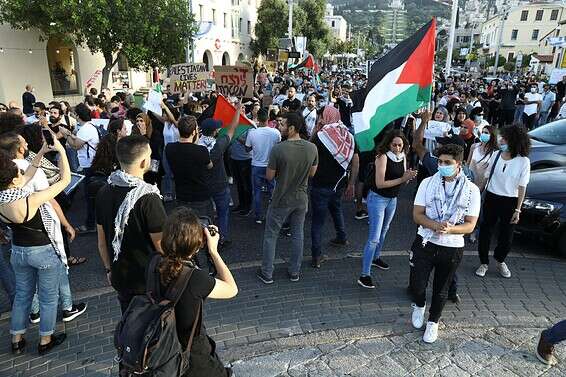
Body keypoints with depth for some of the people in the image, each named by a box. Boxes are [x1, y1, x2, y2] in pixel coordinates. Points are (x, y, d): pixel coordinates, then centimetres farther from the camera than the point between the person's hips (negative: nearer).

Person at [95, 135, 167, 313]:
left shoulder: (104, 192, -5)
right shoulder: (147, 198, -25)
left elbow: (101, 239, 5)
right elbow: (161, 245, -21)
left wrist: (109, 268, 17)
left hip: (120, 278, 6)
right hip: (149, 281, -5)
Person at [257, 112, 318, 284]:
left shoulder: (278, 149, -23)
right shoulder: (312, 148, -10)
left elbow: (269, 177, -13)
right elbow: (312, 173, 4)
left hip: (281, 200, -4)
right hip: (301, 199, 4)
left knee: (270, 236, 13)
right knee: (298, 235, 19)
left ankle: (267, 274, 24)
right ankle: (294, 272, 32)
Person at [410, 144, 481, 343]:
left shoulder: (471, 190, -7)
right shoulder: (427, 183, -5)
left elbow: (470, 225, -7)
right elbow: (417, 215, -7)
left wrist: (450, 229, -28)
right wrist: (435, 225, -26)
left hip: (452, 248, 0)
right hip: (425, 243, 0)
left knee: (441, 289, 14)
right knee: (417, 284, 0)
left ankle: (433, 322, 39)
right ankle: (419, 306, 36)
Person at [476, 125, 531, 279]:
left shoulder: (523, 161, -11)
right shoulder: (496, 155, -3)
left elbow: (522, 187, -7)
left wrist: (518, 210, -8)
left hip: (510, 202, -2)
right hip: (491, 198, 2)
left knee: (506, 236, 10)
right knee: (485, 231, 8)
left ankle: (500, 260, 39)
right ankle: (484, 263, 26)